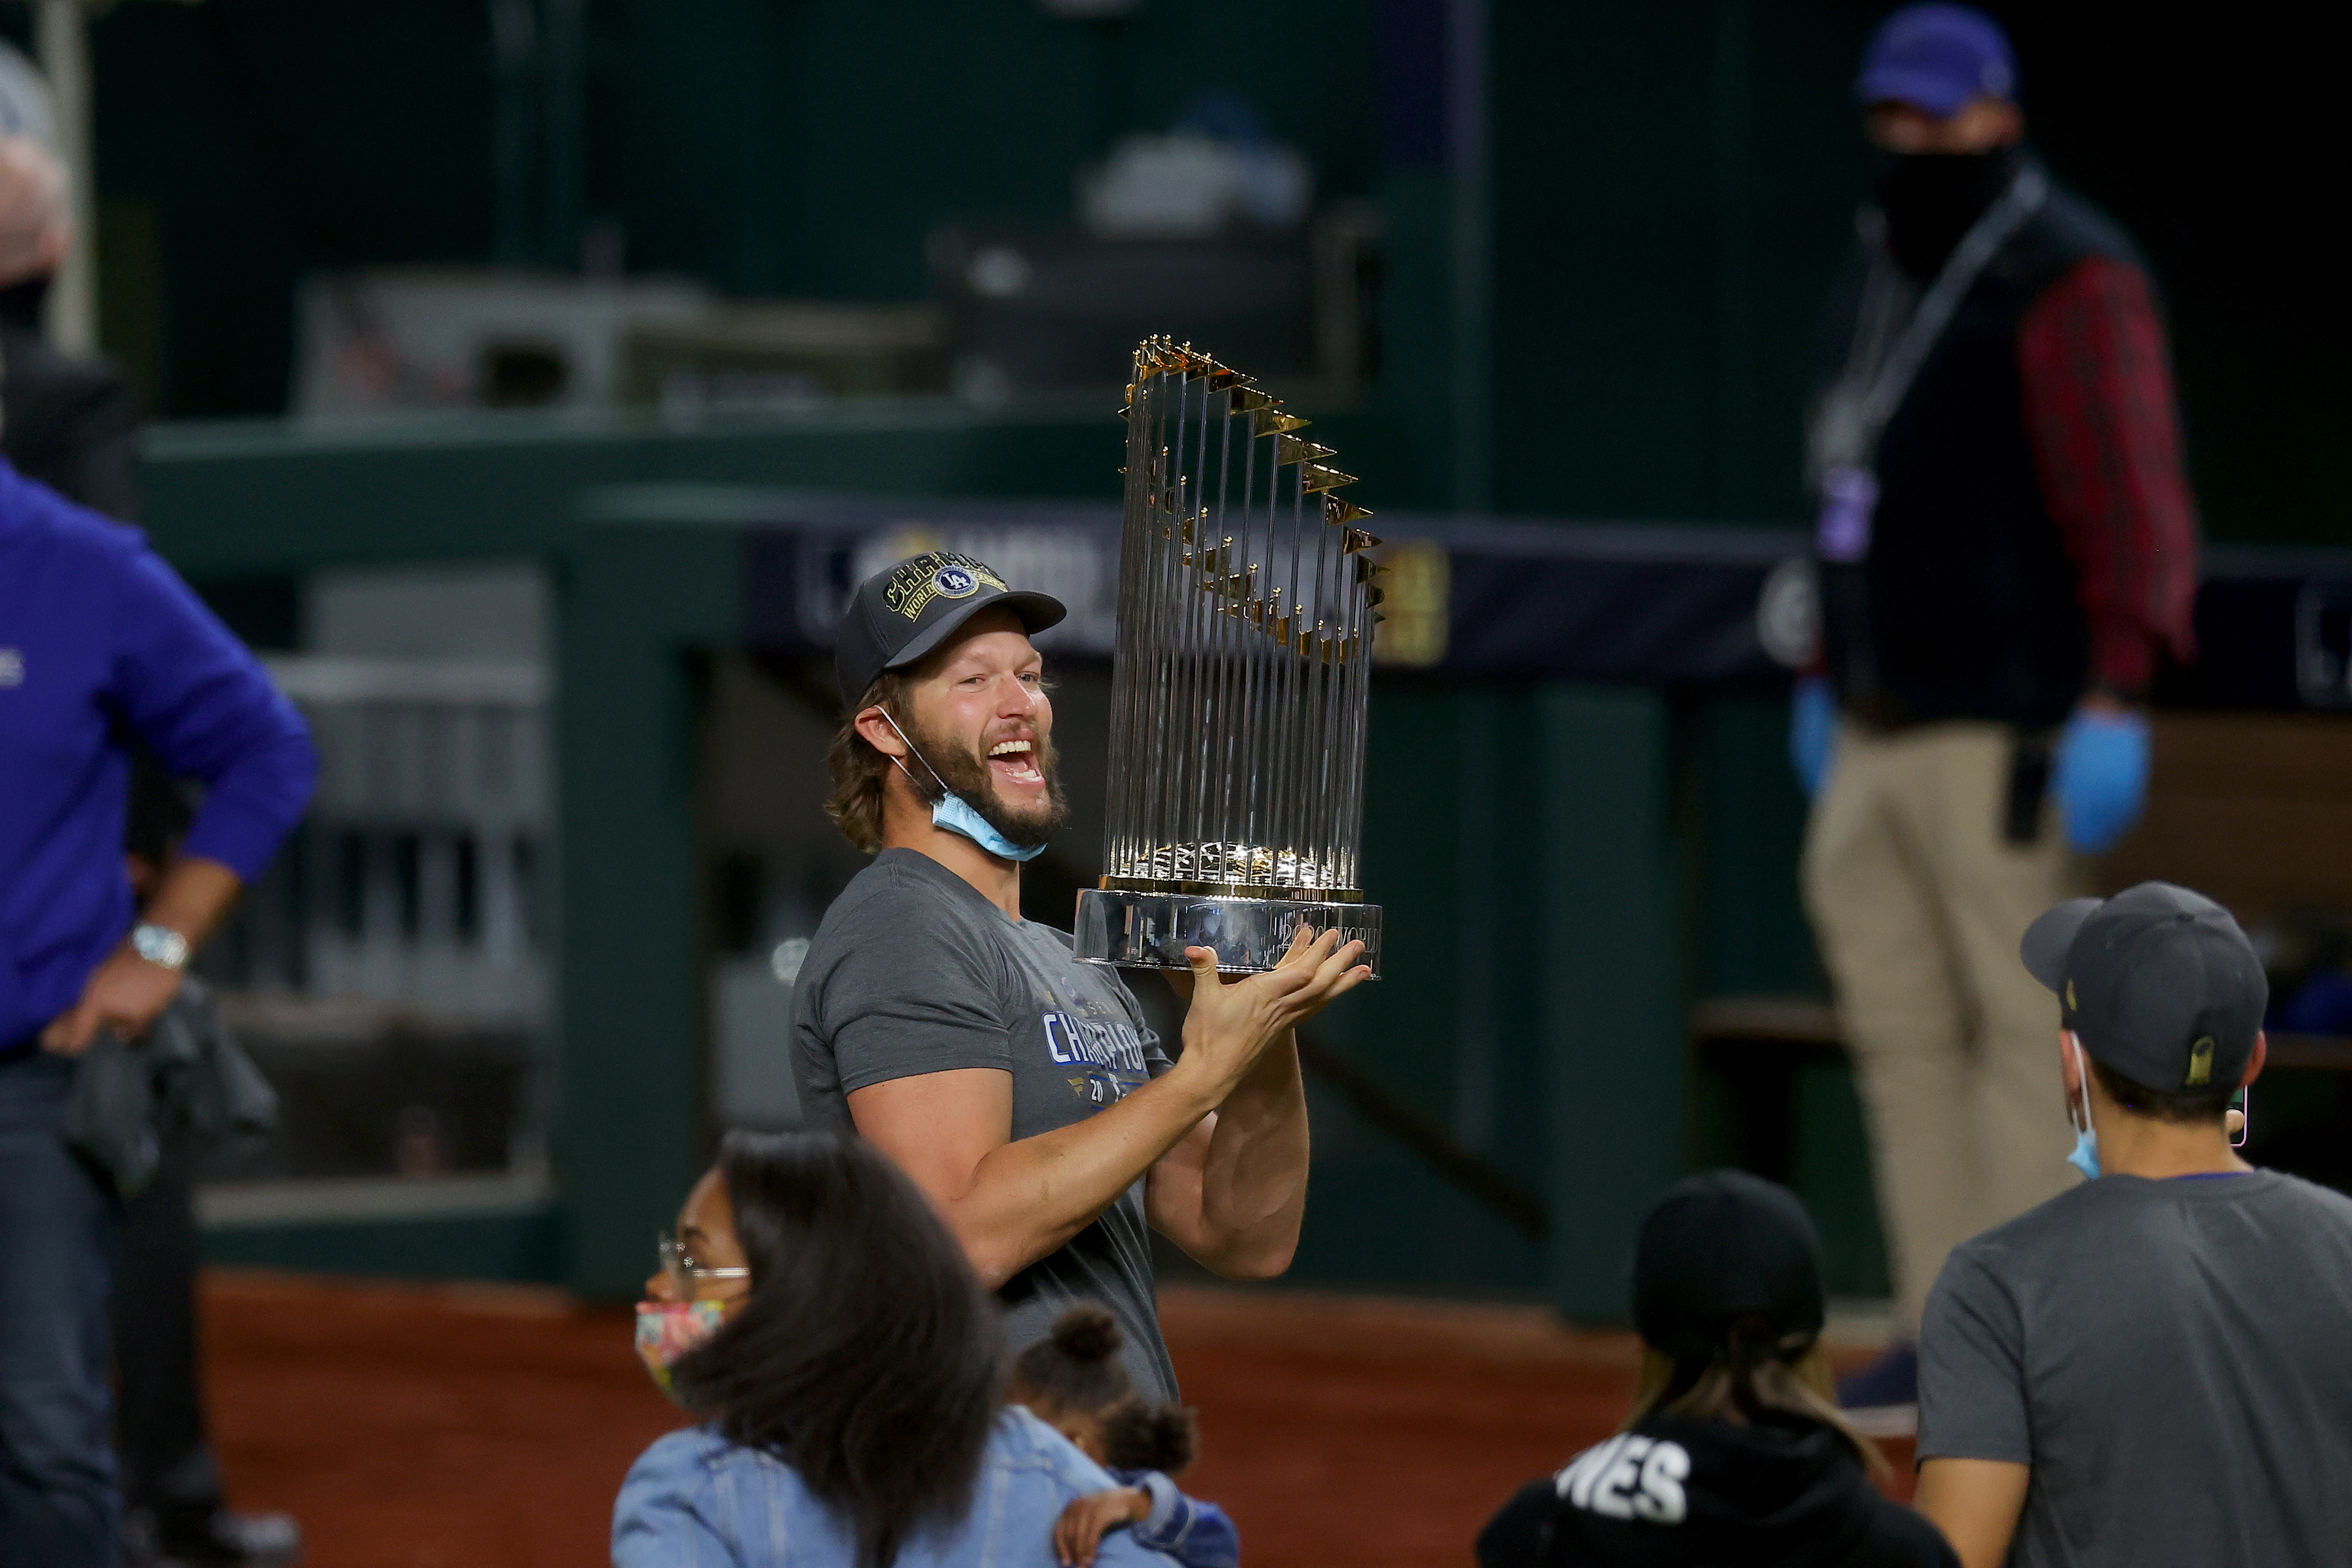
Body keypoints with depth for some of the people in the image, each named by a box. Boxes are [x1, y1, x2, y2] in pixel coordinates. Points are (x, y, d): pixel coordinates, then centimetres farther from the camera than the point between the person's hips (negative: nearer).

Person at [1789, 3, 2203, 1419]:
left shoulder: (2069, 280, -10)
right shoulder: (1884, 271, 18)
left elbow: (2135, 499, -16)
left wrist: (2118, 694, -23)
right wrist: (1830, 673, 25)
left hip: (2003, 722, -9)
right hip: (1879, 728, 9)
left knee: (2020, 1015, -6)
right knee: (1897, 1022, 6)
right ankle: (1941, 1332, 10)